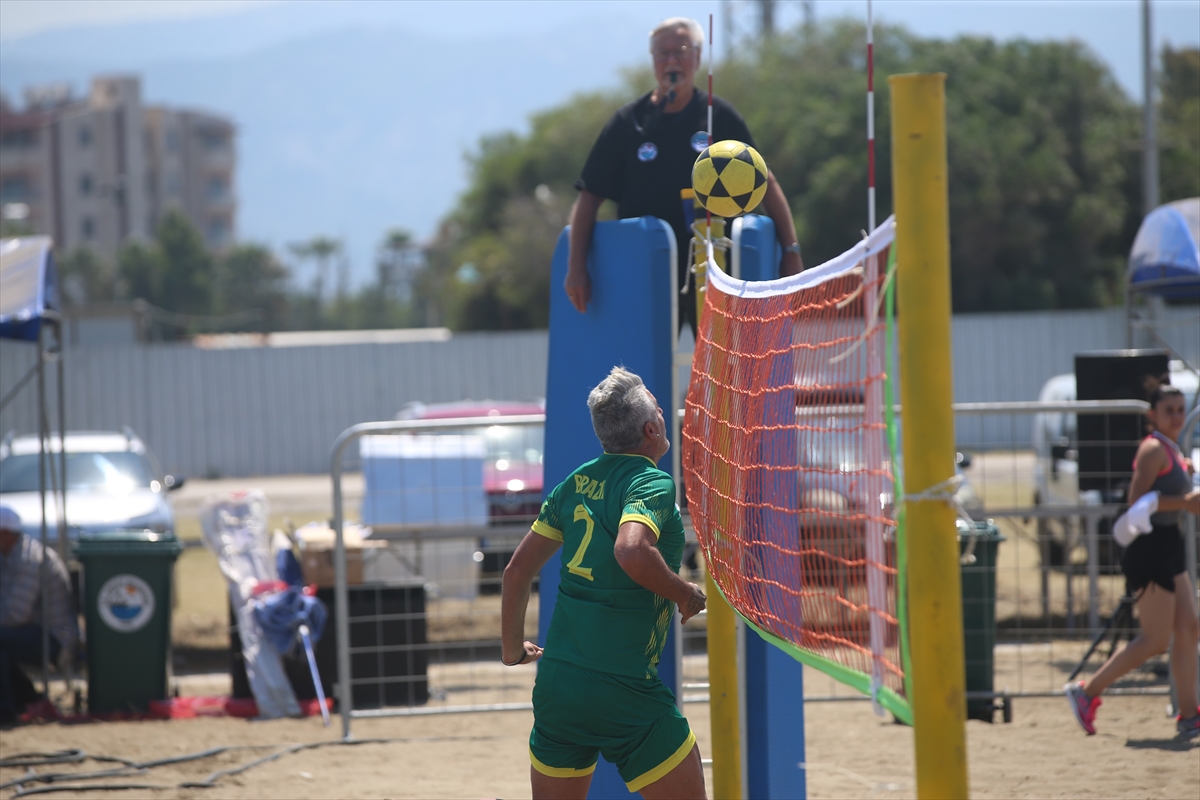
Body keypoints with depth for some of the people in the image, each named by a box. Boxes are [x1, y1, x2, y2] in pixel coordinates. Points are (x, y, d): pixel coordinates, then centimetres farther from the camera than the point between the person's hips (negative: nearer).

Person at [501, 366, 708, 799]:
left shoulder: (577, 482, 10)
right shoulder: (652, 483, -11)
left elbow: (517, 569, 13)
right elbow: (631, 552, -31)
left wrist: (512, 649, 25)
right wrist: (685, 594, -14)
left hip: (555, 683, 7)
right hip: (625, 693, -7)